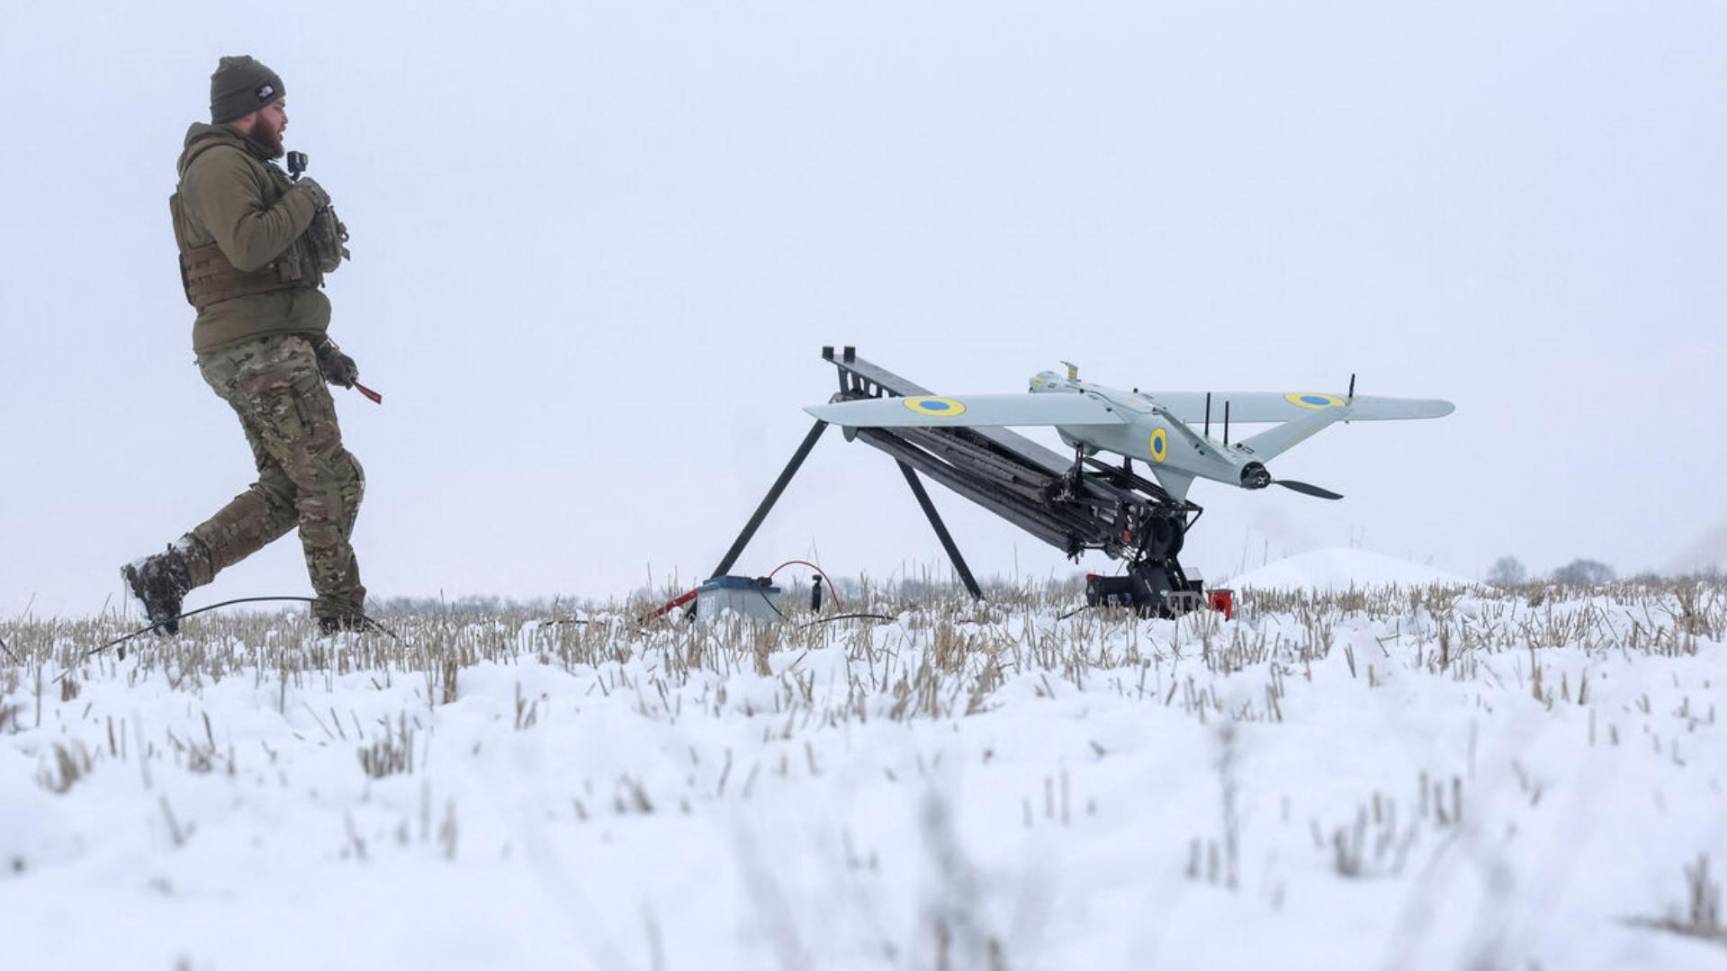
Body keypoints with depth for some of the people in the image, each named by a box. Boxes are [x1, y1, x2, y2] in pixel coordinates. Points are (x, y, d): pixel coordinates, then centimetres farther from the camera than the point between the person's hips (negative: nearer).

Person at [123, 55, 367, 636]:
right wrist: (305, 201, -11)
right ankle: (342, 620, -7)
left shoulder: (242, 168, 26)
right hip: (261, 349, -11)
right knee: (332, 480, -9)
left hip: (268, 348, 11)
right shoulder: (220, 166, -9)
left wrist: (318, 350, 22)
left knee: (286, 491, 8)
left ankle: (170, 571, 2)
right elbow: (248, 246, -26)